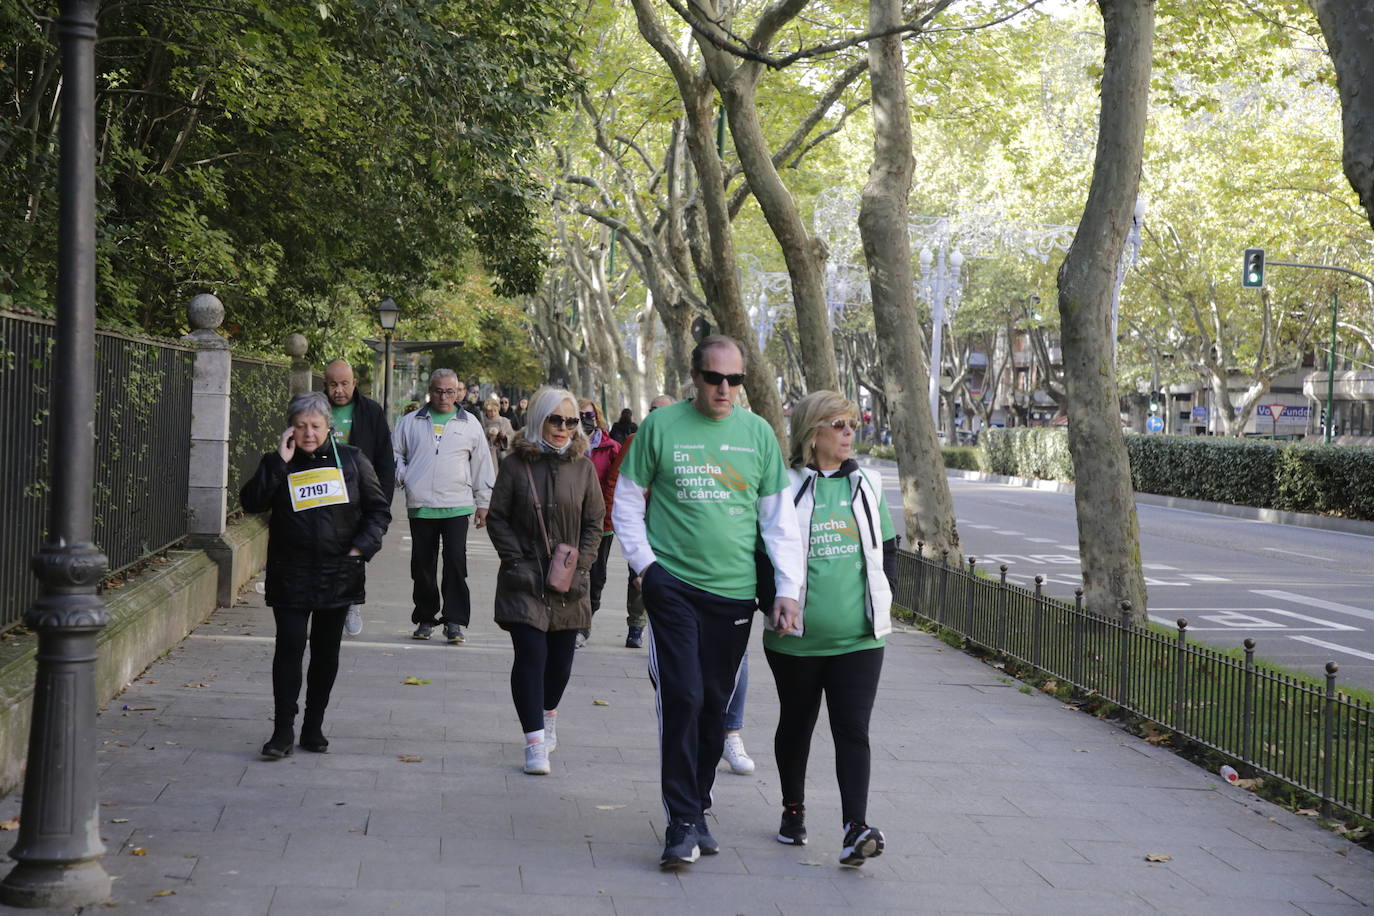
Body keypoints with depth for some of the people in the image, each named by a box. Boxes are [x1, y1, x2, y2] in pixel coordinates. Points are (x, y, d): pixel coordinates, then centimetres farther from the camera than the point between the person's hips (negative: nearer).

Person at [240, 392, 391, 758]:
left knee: (326, 652, 9)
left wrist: (362, 547, -5)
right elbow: (251, 502, -11)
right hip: (290, 575, -1)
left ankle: (314, 727, 20)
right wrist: (279, 462, -16)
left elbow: (379, 508, 8)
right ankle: (283, 731, -2)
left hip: (338, 575, 1)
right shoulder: (277, 464, 3)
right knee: (289, 648, -7)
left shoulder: (351, 460, 4)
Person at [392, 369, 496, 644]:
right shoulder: (410, 422, 11)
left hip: (457, 506, -2)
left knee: (456, 561, -11)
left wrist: (483, 503, 11)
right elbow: (393, 451, 19)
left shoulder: (470, 424, 10)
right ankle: (425, 618, 18)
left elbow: (482, 466, 13)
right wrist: (401, 475, 0)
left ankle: (454, 621, -6)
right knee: (422, 565, 6)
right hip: (420, 506, 2)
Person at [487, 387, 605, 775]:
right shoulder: (516, 463, -3)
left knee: (561, 658, 13)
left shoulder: (582, 466, 4)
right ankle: (535, 743, -10)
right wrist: (517, 561, -10)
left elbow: (594, 522, 7)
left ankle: (548, 715, 40)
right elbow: (497, 519, 0)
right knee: (531, 654, -12)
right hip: (525, 580, -3)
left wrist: (579, 565, -4)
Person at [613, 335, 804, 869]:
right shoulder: (660, 426, 0)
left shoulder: (758, 433, 7)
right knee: (682, 698, -11)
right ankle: (683, 822, -4)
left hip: (735, 590, 3)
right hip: (673, 585, -3)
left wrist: (788, 588, 2)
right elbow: (627, 501, 6)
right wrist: (645, 564, -4)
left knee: (714, 705, 9)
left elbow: (779, 518, 9)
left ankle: (697, 810, 23)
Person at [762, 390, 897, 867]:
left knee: (853, 729, -7)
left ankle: (856, 829, -14)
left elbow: (887, 550, 17)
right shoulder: (784, 487, -5)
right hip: (798, 640, -2)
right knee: (796, 724, 15)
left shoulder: (866, 485, 9)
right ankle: (793, 809, 34)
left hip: (859, 638, 2)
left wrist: (881, 604, 8)